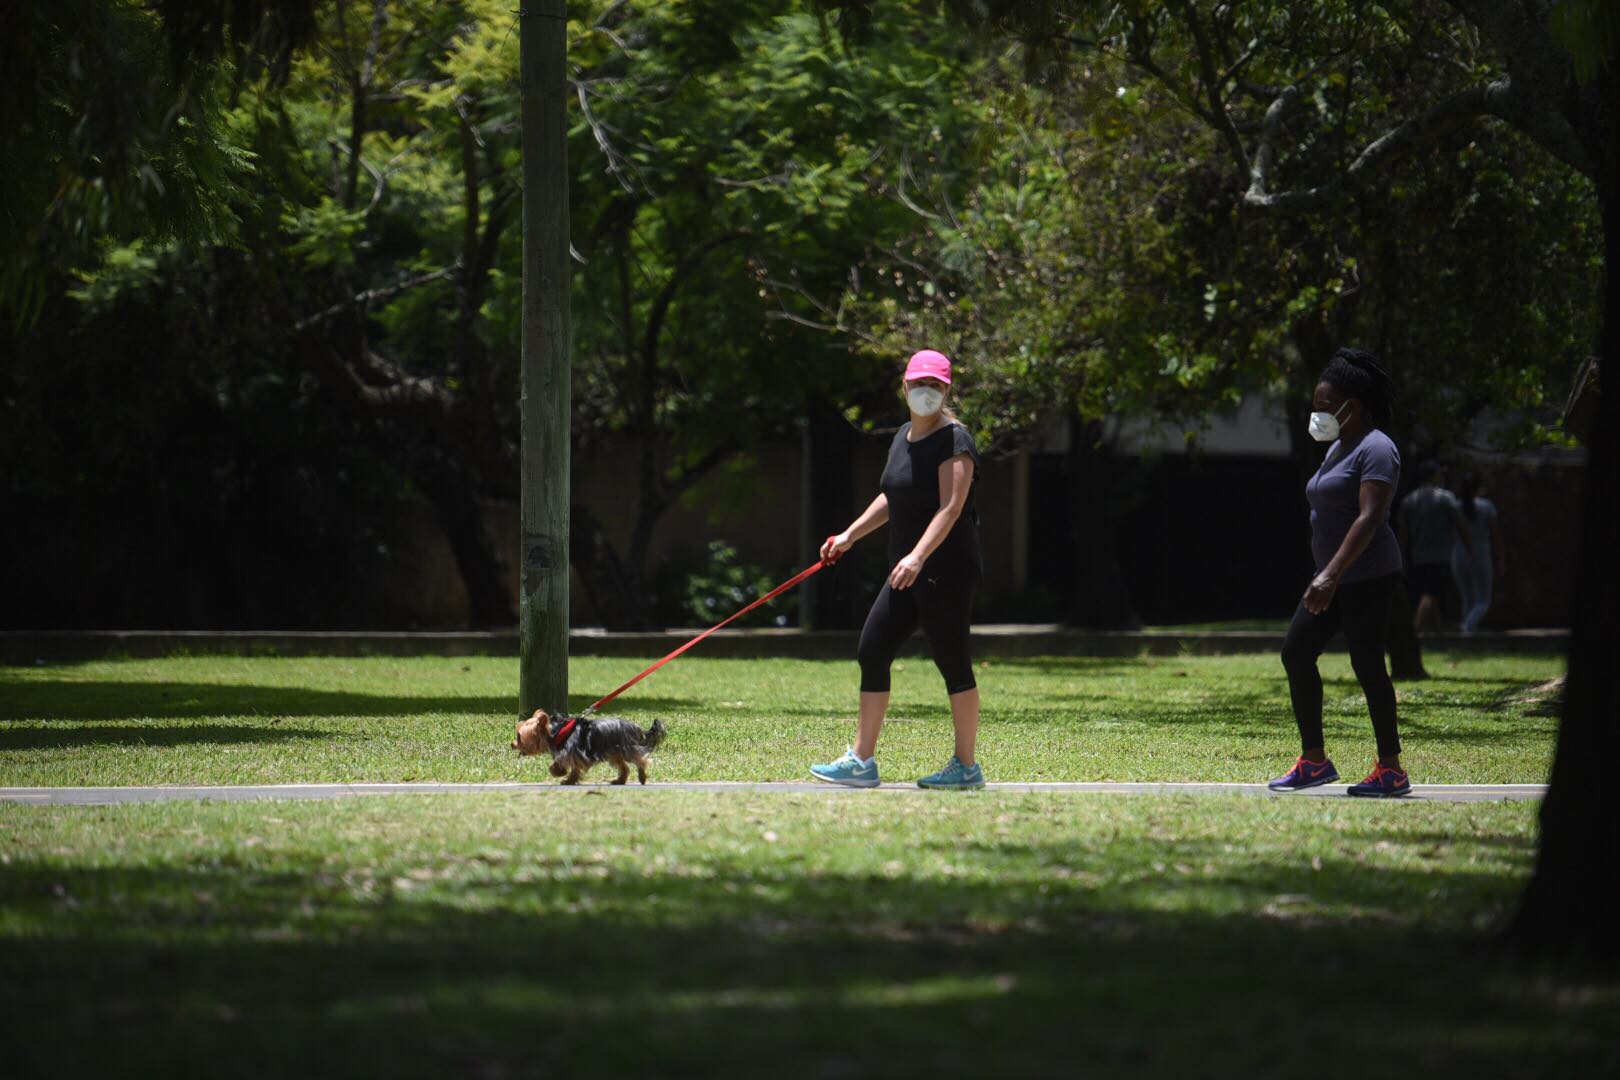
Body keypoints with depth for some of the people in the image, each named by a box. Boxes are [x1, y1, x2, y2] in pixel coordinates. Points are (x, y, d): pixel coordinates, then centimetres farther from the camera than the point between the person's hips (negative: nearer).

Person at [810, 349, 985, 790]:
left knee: (952, 662, -4)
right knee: (872, 653, 6)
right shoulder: (904, 437, 15)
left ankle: (967, 766, 4)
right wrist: (850, 536, 23)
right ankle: (861, 761, 9)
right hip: (909, 573, 9)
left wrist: (918, 556, -34)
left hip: (947, 569, -9)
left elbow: (950, 508, -24)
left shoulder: (954, 441, -12)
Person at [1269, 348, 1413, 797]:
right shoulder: (1338, 448, 18)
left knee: (1367, 664, -8)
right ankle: (1314, 761, 9)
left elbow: (1369, 517, -24)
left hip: (1367, 576, -10)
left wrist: (1331, 574, -30)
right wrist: (1325, 577, 22)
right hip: (1334, 579, 10)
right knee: (1295, 651, 4)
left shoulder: (1375, 449, -14)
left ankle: (1392, 770, -1)